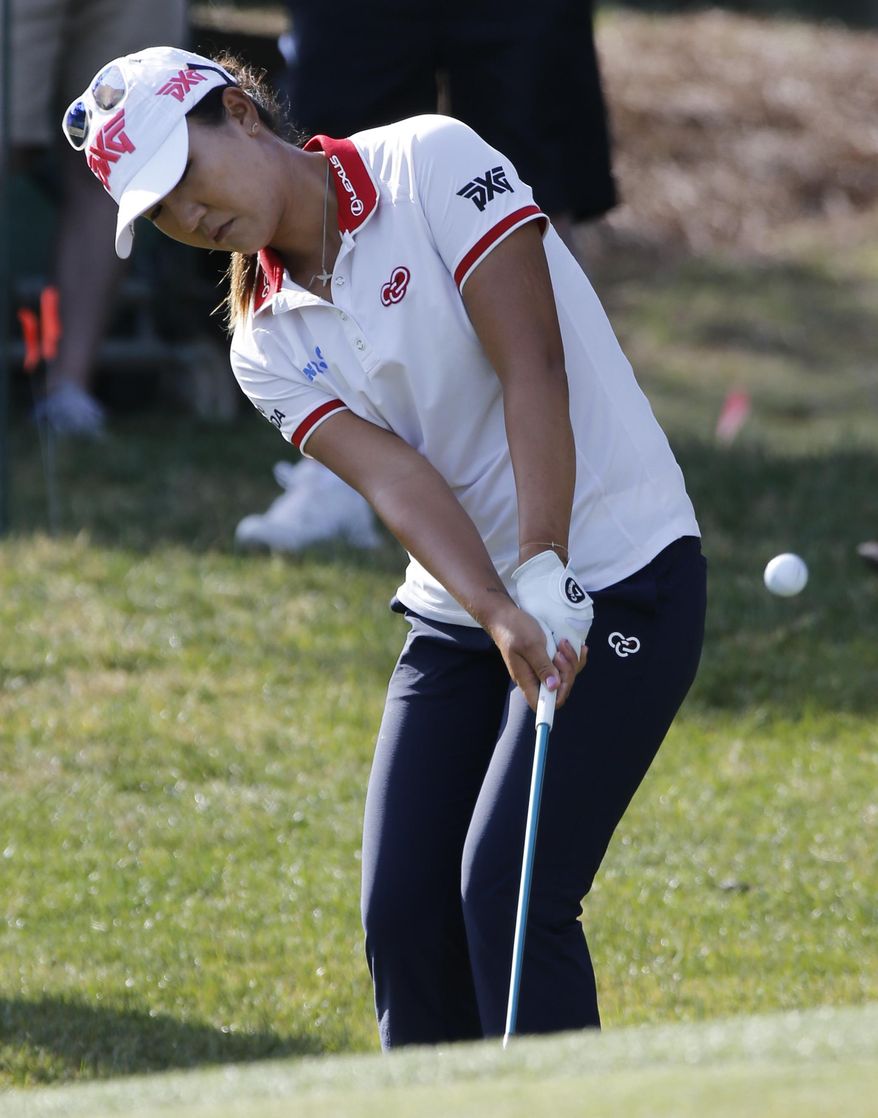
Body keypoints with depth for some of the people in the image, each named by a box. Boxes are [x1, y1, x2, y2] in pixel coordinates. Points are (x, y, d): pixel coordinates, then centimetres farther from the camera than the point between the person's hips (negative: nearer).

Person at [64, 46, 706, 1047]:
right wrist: (500, 614, -28)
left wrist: (543, 575, -25)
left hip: (617, 577, -6)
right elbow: (393, 478, -11)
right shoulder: (268, 345, 5)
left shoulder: (430, 161, -10)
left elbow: (533, 367, -18)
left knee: (508, 893, -15)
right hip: (456, 614, 6)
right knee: (402, 910, -1)